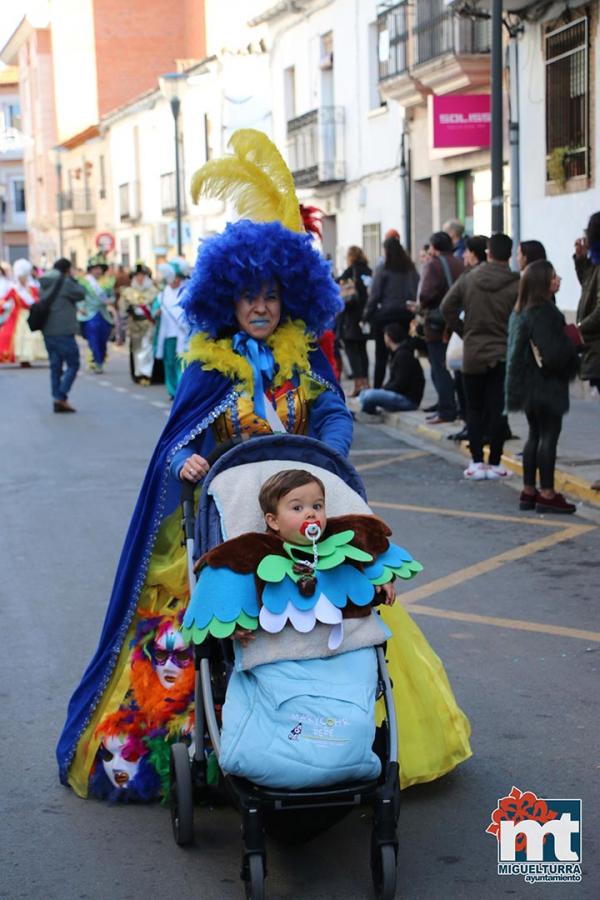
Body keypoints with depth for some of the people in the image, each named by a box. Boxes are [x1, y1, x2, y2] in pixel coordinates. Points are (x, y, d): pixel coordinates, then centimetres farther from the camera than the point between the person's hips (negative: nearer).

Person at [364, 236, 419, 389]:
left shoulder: (382, 269, -7)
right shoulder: (410, 268, 4)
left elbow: (375, 295, -8)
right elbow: (417, 291, 3)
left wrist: (367, 315, 0)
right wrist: (414, 313, 8)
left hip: (386, 314, -3)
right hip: (406, 315, 3)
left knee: (381, 355, 3)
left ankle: (376, 389, 4)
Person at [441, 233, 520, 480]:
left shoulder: (468, 279, -2)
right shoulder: (517, 285, -10)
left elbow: (447, 308, 0)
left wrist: (465, 332, 8)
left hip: (472, 354, 2)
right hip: (503, 355, -2)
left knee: (474, 409, 11)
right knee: (498, 410, 4)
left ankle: (477, 462, 5)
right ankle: (495, 464, 5)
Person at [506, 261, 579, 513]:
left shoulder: (520, 311, 10)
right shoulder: (543, 312, -19)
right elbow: (553, 354, -23)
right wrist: (572, 347, -5)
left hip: (528, 384, 9)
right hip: (546, 385, -9)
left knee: (535, 435, 15)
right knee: (549, 435, -3)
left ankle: (529, 491, 18)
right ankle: (547, 495, 0)